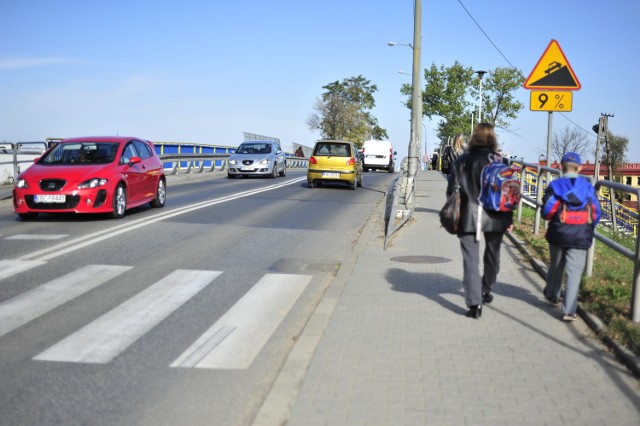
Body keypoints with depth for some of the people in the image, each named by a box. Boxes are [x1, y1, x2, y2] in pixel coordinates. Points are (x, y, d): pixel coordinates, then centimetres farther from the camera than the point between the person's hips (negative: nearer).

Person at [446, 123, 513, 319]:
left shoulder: (462, 161, 1)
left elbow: (451, 190, 3)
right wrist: (509, 218, 1)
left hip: (469, 217, 0)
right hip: (495, 217, 0)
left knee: (471, 259, 1)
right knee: (492, 255, 21)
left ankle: (474, 303, -7)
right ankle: (485, 291, 37)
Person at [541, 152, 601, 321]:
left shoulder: (555, 185, -3)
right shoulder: (588, 187, 2)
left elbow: (547, 211, -9)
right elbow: (596, 213, 3)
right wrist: (588, 229, 18)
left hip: (558, 234, 1)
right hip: (580, 237, 0)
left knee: (556, 266, 22)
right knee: (574, 272, -1)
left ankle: (552, 294, 41)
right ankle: (569, 311, -6)